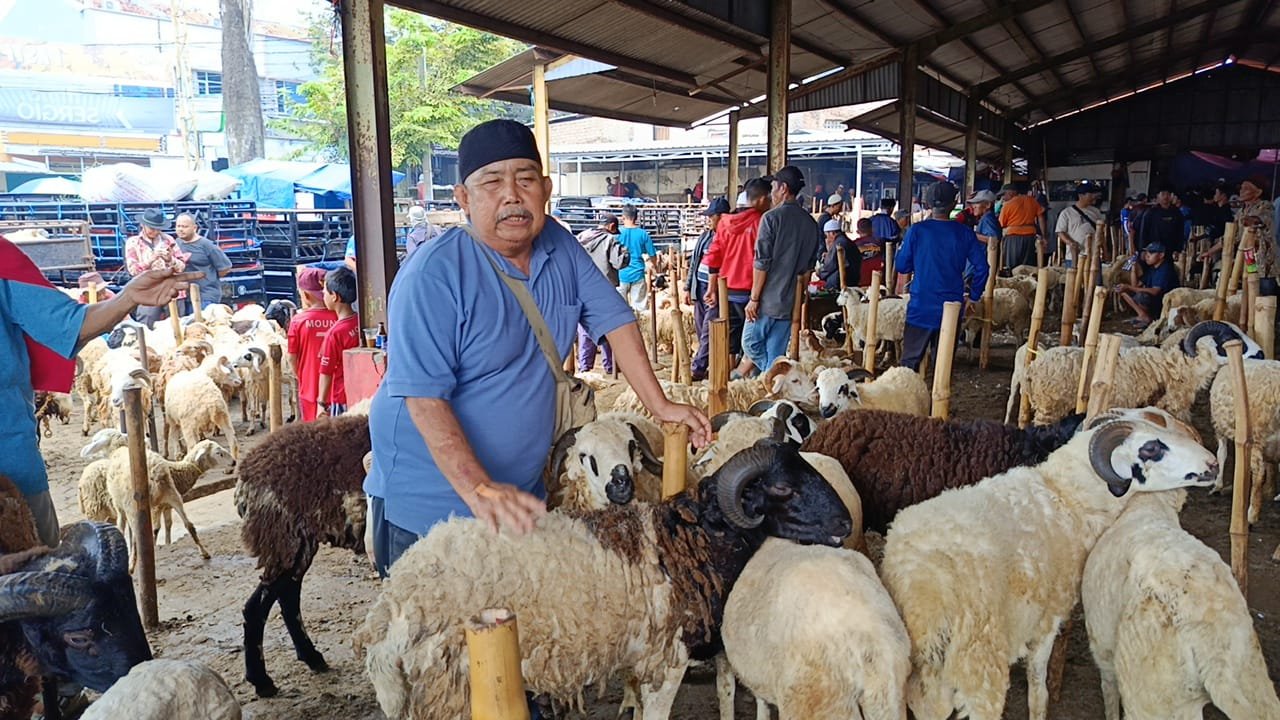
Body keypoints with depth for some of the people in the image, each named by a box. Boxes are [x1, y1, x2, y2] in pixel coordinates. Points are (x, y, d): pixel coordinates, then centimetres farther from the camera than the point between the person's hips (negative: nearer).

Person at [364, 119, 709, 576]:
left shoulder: (560, 248, 1)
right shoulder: (433, 274, -19)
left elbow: (614, 318, 6)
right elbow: (424, 397, -23)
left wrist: (659, 406, 0)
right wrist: (479, 490, -31)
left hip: (523, 496, 6)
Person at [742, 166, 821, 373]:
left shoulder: (772, 218, -11)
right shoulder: (810, 222, 9)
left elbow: (762, 263, -14)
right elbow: (808, 267, 15)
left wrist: (754, 298, -10)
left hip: (767, 301, -6)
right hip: (789, 303, 6)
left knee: (751, 344, 9)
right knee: (777, 354, 11)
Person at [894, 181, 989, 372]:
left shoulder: (917, 231, -7)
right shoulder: (964, 234, -2)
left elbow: (901, 266, -2)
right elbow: (982, 268, -1)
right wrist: (973, 297, 11)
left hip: (920, 308, -2)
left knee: (910, 361, 7)